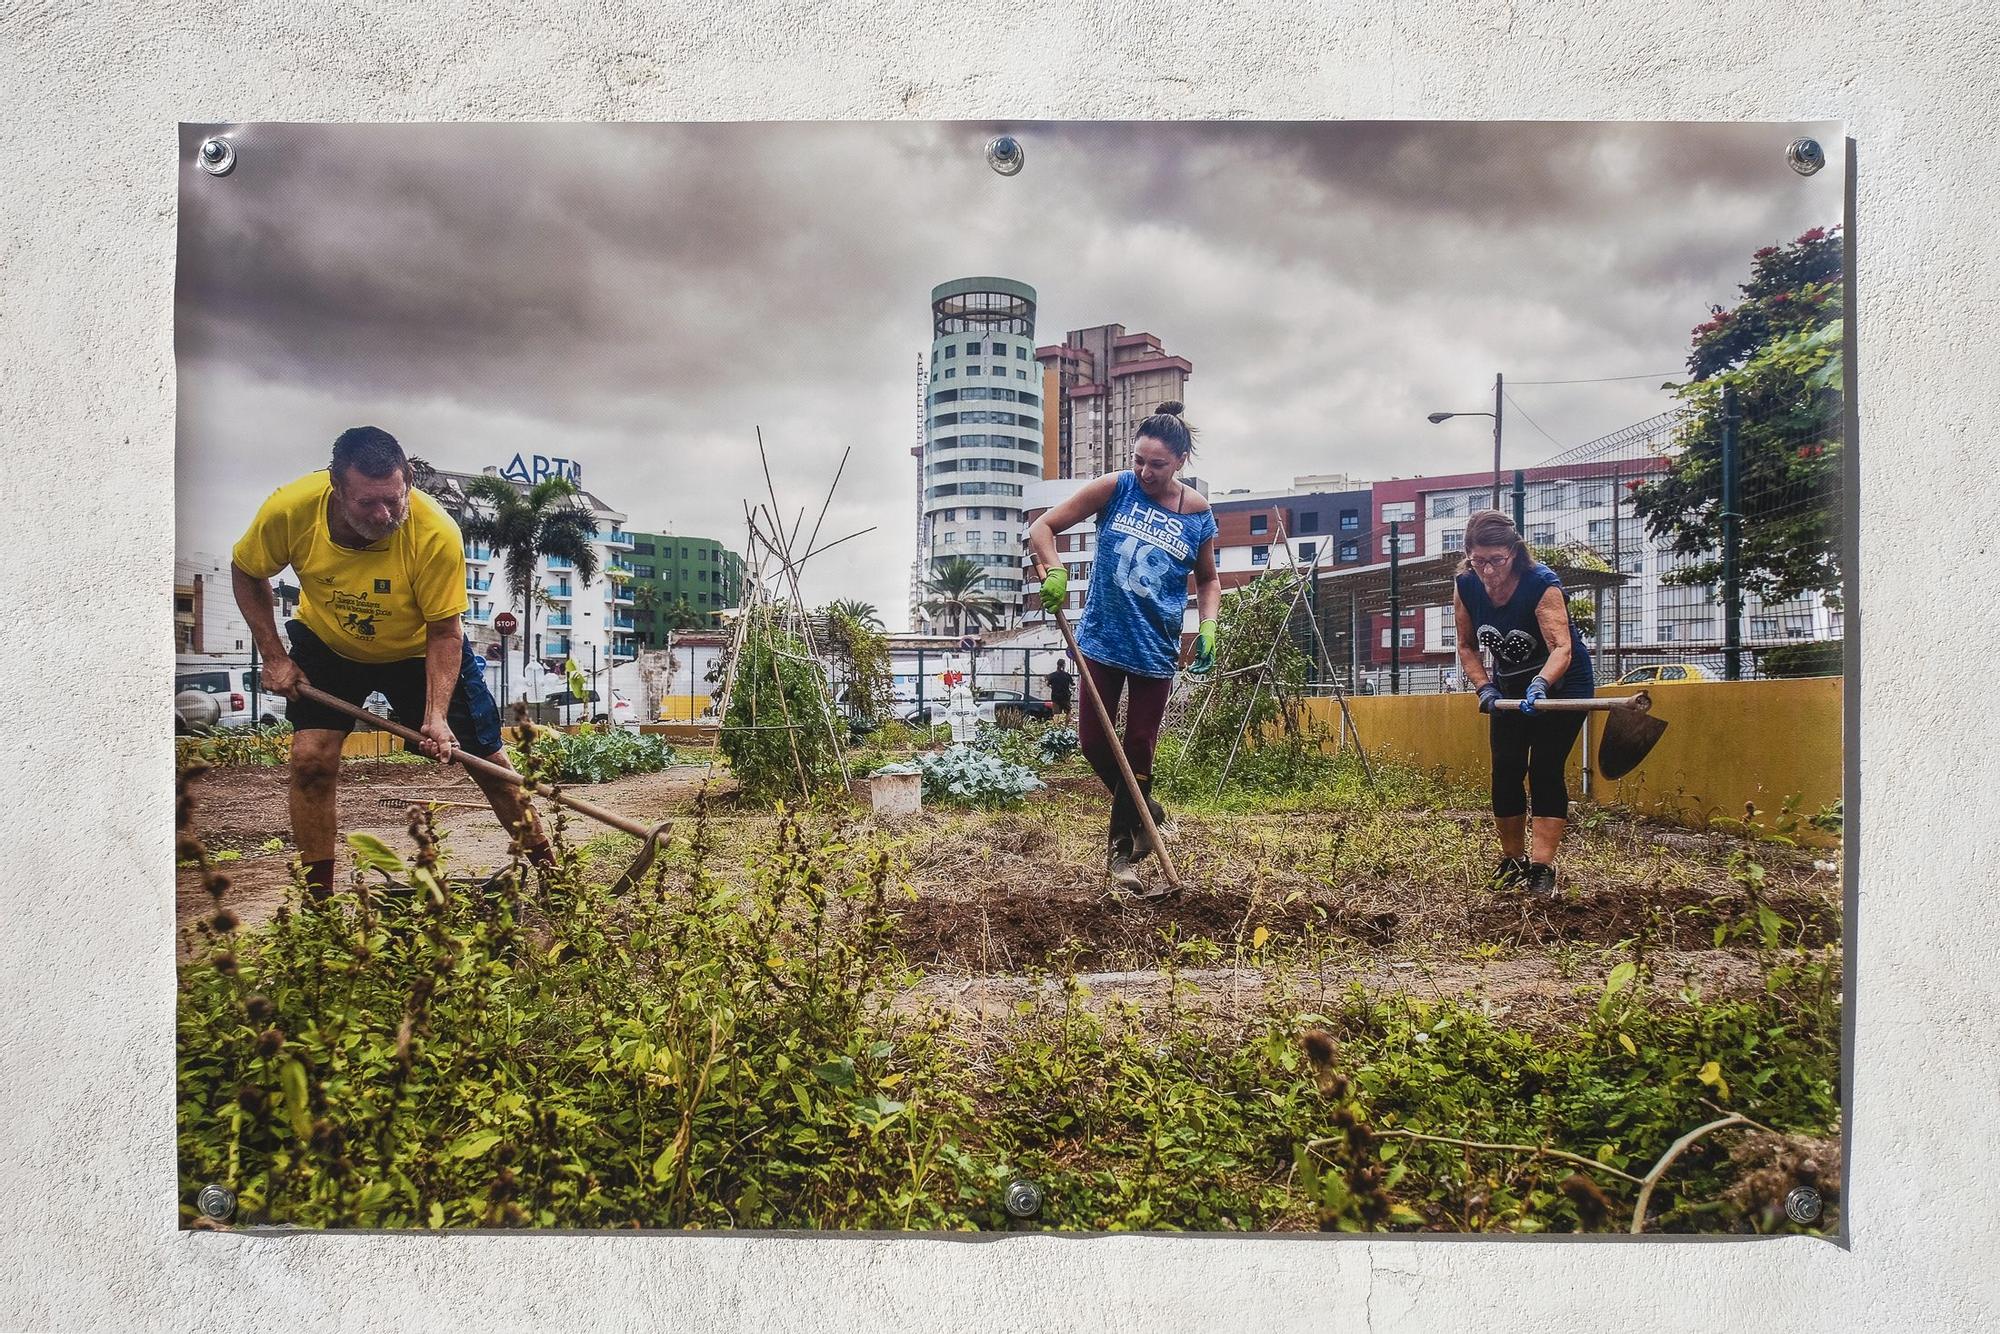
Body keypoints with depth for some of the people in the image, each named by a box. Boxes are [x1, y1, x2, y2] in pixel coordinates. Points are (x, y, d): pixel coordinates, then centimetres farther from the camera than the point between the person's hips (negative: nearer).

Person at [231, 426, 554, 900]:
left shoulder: (436, 533, -35)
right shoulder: (289, 509, -28)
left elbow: (443, 633, -24)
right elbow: (246, 572, -5)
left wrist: (436, 715, -32)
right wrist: (274, 657, -10)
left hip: (419, 648, -1)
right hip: (327, 644, 2)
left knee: (488, 760, 0)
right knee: (311, 758, -13)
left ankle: (547, 869, 17)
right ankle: (316, 897, 4)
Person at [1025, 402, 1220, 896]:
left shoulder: (1198, 514, -3)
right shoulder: (1115, 488, -7)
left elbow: (1208, 580, 12)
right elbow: (1042, 527, -5)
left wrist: (1207, 625, -6)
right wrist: (1054, 570, -24)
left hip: (1157, 649, 0)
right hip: (1102, 639, 1)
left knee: (1138, 749, 4)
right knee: (1093, 740, 4)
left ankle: (1122, 848, 21)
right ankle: (1143, 809, 31)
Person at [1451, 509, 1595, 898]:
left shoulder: (1542, 584, -28)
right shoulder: (1465, 587, -14)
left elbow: (1562, 648, -38)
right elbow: (1467, 646, -1)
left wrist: (1540, 685, -56)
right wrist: (1485, 688, -15)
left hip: (1561, 682, -5)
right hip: (1511, 687, 5)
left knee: (1545, 771, -12)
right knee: (1505, 771, -1)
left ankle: (1542, 867, -12)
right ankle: (1512, 861, 12)